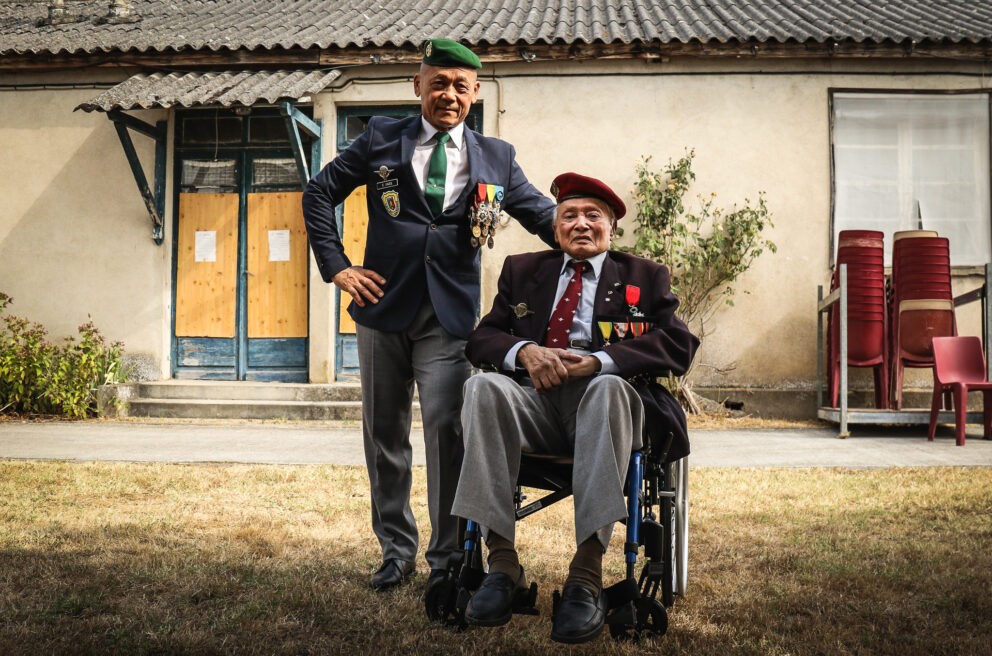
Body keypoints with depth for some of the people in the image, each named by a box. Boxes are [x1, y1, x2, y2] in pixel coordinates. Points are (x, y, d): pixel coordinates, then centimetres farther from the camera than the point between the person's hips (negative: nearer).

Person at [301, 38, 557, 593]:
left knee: (447, 427, -10)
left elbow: (542, 213, 11)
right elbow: (319, 194, 12)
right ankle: (397, 549, 23)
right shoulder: (382, 139, 7)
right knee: (385, 432, 8)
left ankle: (448, 558, 4)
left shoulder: (496, 158, 10)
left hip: (449, 317, -1)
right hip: (383, 304, 1)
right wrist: (336, 266, 3)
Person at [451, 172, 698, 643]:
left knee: (609, 386, -37)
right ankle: (502, 561, -32)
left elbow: (679, 344, 2)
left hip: (604, 395, -1)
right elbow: (483, 337, 15)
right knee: (483, 385, -30)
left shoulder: (645, 277, 19)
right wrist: (524, 350, -10)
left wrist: (598, 360, -13)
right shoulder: (522, 270, 25)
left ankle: (587, 573, -40)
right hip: (535, 399, 2)